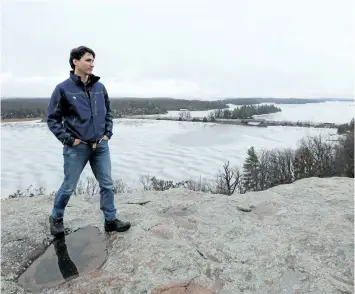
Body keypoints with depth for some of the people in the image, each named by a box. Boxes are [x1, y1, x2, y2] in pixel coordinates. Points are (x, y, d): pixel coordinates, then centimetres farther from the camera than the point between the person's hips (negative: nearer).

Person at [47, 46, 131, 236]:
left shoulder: (99, 87, 3)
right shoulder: (63, 88, -8)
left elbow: (108, 112, 14)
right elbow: (52, 118, -3)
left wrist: (107, 133, 4)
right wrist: (68, 139, -10)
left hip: (100, 146, 4)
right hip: (76, 148, -3)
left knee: (107, 185, 8)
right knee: (68, 187, 11)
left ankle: (111, 220, 23)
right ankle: (56, 218, 36)